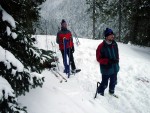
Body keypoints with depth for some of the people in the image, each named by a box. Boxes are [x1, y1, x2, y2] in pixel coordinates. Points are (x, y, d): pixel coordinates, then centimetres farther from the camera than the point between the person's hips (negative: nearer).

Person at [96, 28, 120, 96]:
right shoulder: (101, 46, -17)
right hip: (106, 69, -5)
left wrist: (116, 60, 3)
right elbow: (99, 58, -13)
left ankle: (111, 91, 43)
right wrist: (108, 61, -22)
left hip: (115, 68, 5)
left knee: (113, 82, 19)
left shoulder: (114, 44, 0)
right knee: (105, 84, 2)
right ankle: (100, 91, 30)